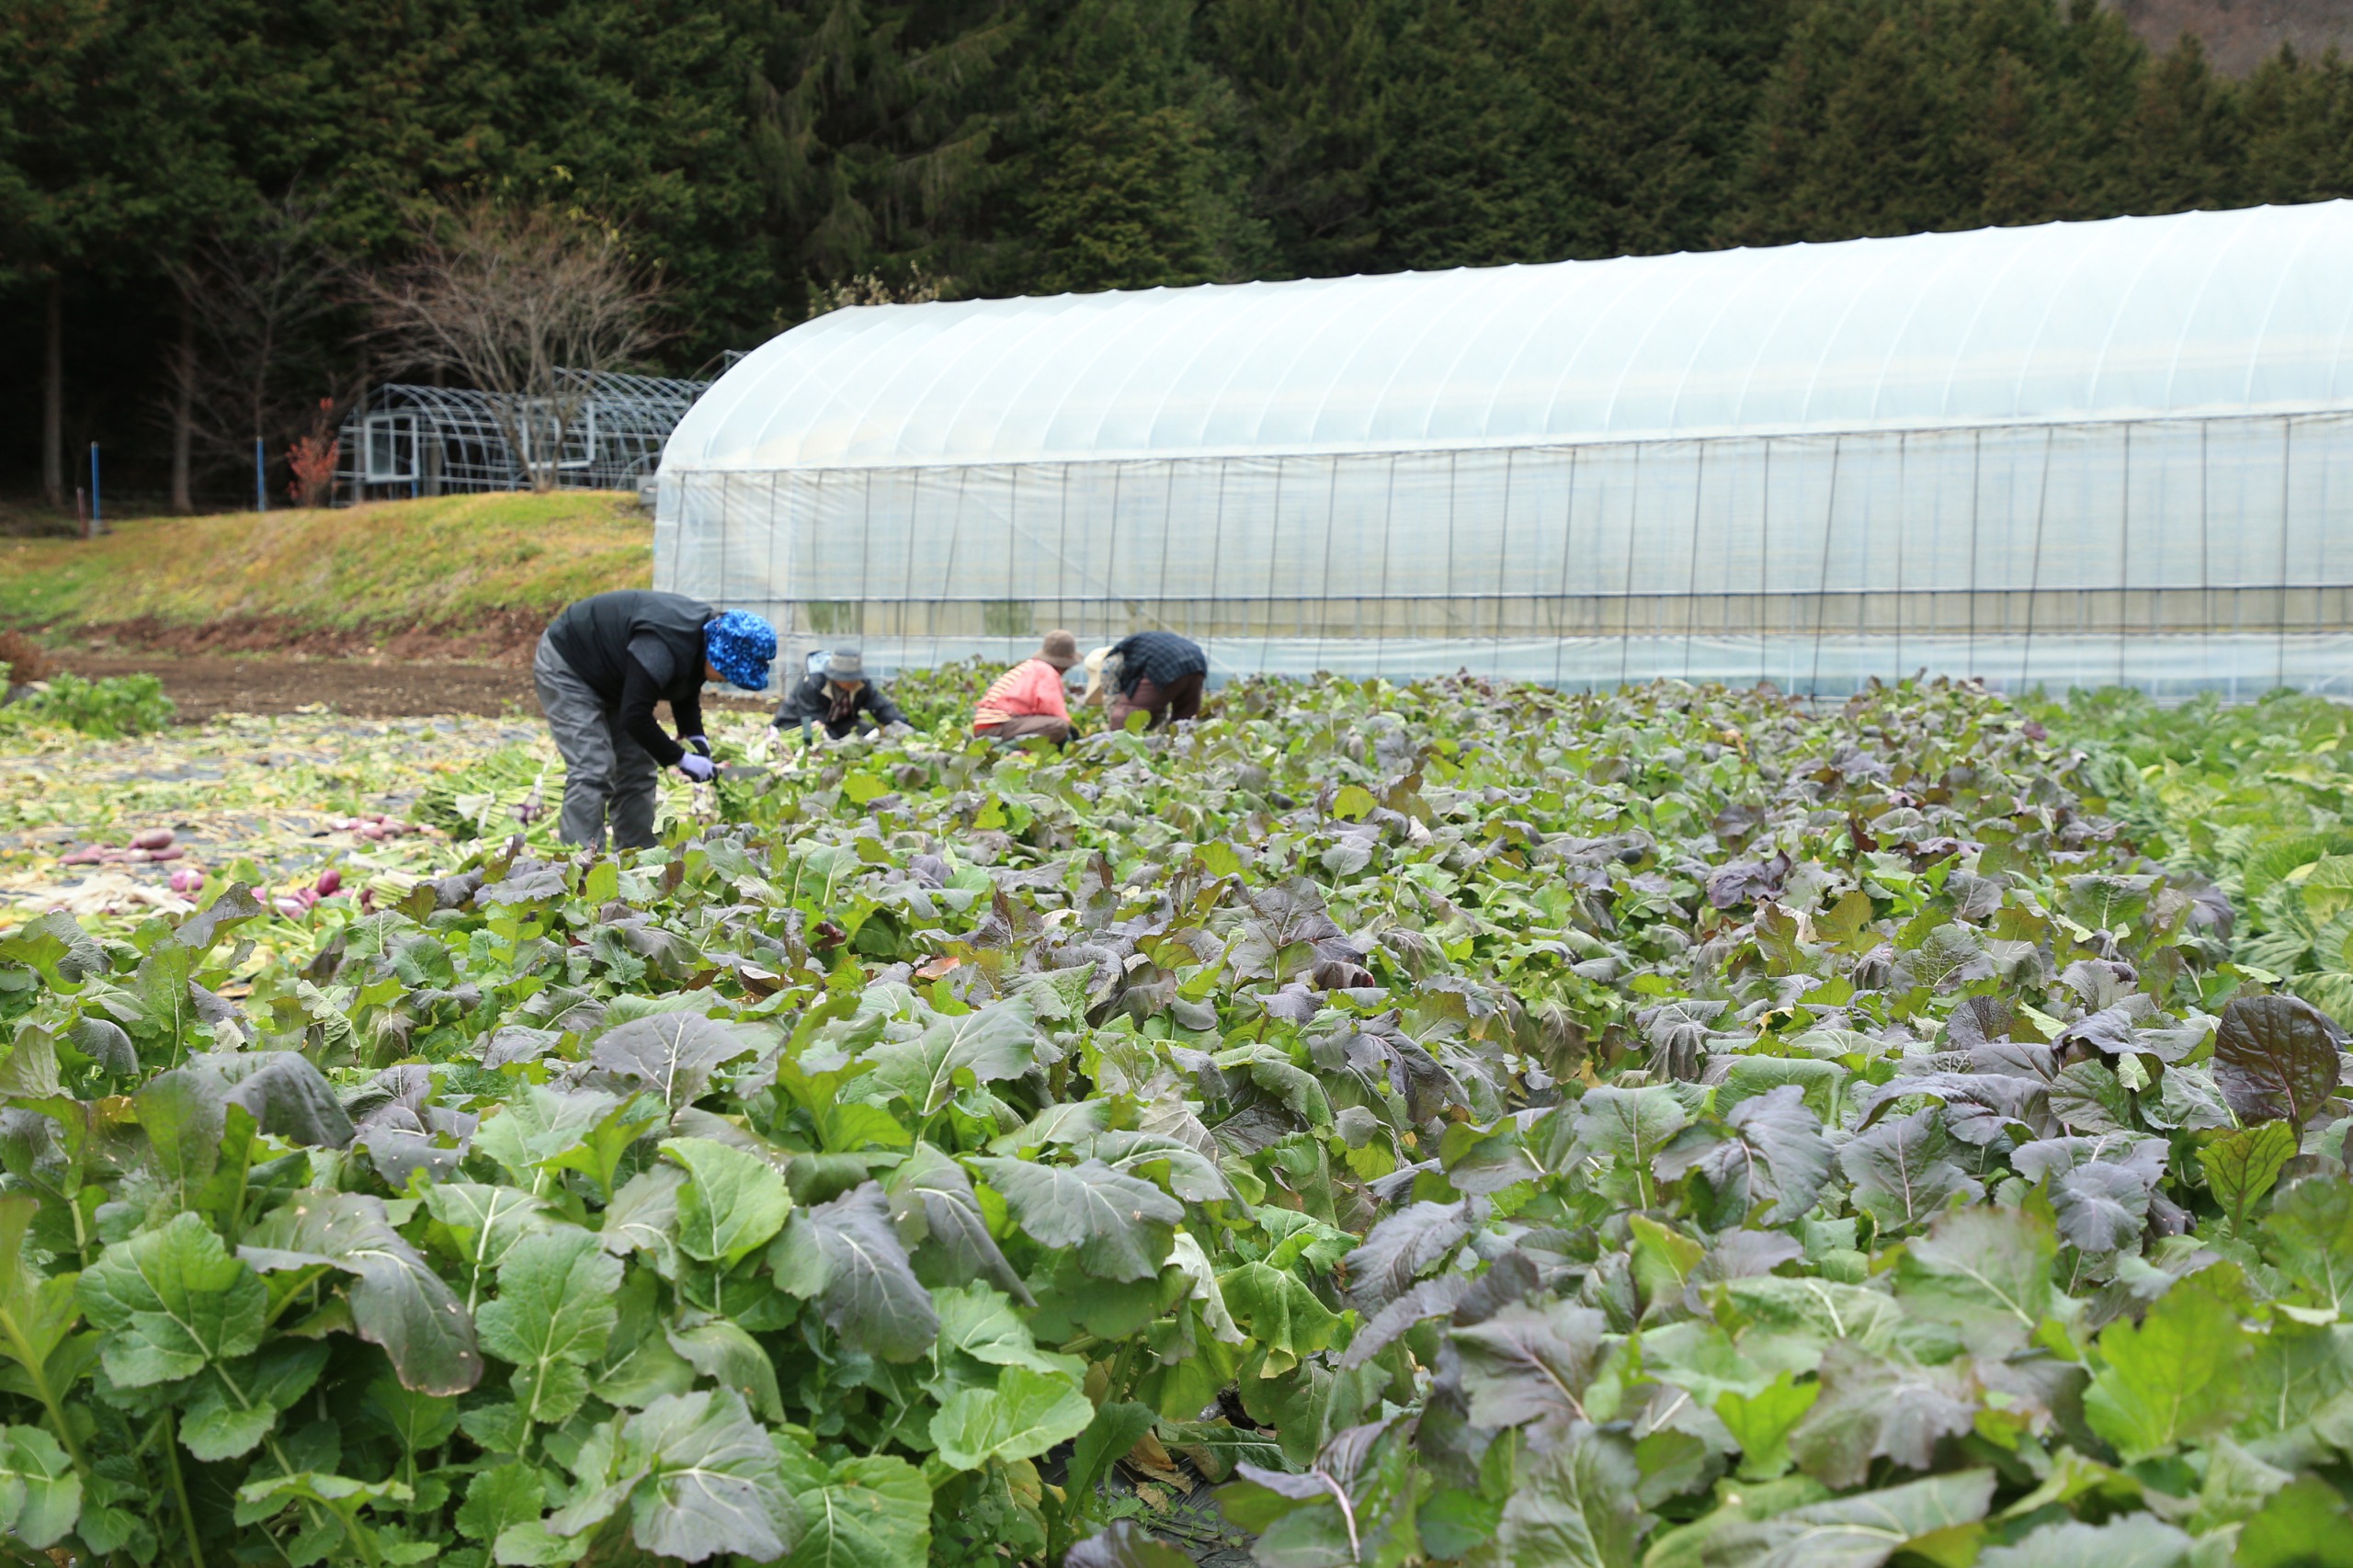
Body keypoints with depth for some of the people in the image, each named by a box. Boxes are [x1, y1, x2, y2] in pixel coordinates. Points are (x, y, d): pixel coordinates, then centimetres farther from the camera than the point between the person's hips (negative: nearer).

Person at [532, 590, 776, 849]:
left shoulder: (705, 634, -9)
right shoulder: (662, 649, -39)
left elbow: (686, 694, 9)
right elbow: (634, 717, -35)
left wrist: (695, 737, -6)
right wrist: (680, 758, -27)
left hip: (609, 680, 10)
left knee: (639, 770, 6)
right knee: (591, 771, -19)